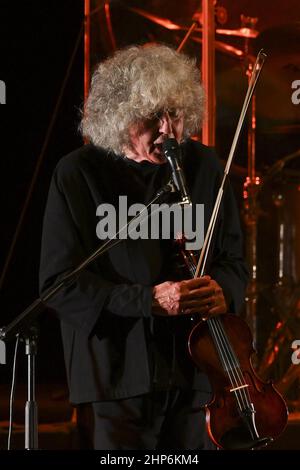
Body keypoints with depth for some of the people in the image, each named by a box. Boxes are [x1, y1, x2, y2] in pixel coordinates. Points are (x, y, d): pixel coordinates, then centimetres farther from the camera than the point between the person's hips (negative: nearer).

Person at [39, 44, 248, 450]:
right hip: (115, 381, -4)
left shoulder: (204, 167, 6)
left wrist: (223, 289, -10)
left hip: (193, 377, 4)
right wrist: (149, 299, -21)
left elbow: (233, 260, 14)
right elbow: (59, 284, -11)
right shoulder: (78, 175, -6)